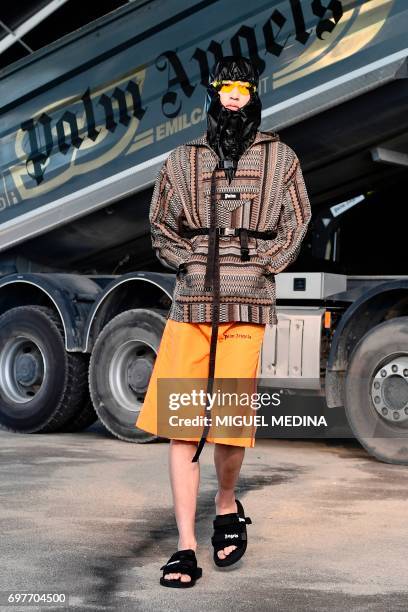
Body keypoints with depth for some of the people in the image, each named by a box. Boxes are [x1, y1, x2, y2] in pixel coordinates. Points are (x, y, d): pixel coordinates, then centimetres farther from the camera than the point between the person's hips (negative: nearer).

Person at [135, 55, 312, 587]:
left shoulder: (280, 158, 10)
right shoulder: (183, 159, 12)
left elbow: (296, 223, 11)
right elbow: (160, 223, 18)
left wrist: (262, 266, 0)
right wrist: (186, 263, 4)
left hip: (247, 303, -1)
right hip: (190, 299, 2)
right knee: (178, 423, -5)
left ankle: (227, 505, 26)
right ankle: (186, 547, 0)